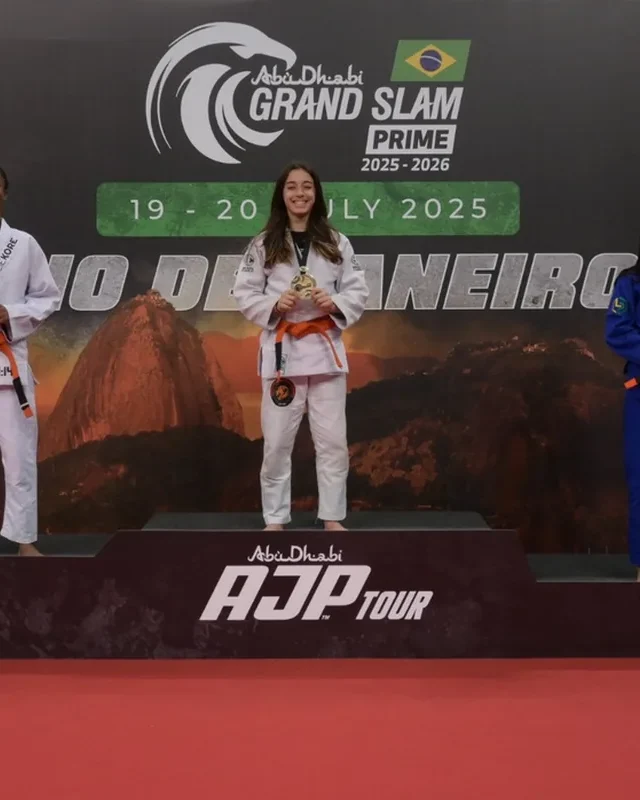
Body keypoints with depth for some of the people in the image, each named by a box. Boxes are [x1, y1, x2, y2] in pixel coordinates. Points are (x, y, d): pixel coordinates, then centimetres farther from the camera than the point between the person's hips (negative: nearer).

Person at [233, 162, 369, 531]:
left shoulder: (337, 242, 5)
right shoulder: (263, 244, 2)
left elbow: (359, 292, 5)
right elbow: (245, 295, 2)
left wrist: (335, 303, -14)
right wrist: (275, 304, -14)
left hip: (325, 348, 1)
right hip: (281, 349, -1)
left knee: (333, 440, 5)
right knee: (277, 441, 4)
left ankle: (332, 517, 19)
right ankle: (275, 519, 19)